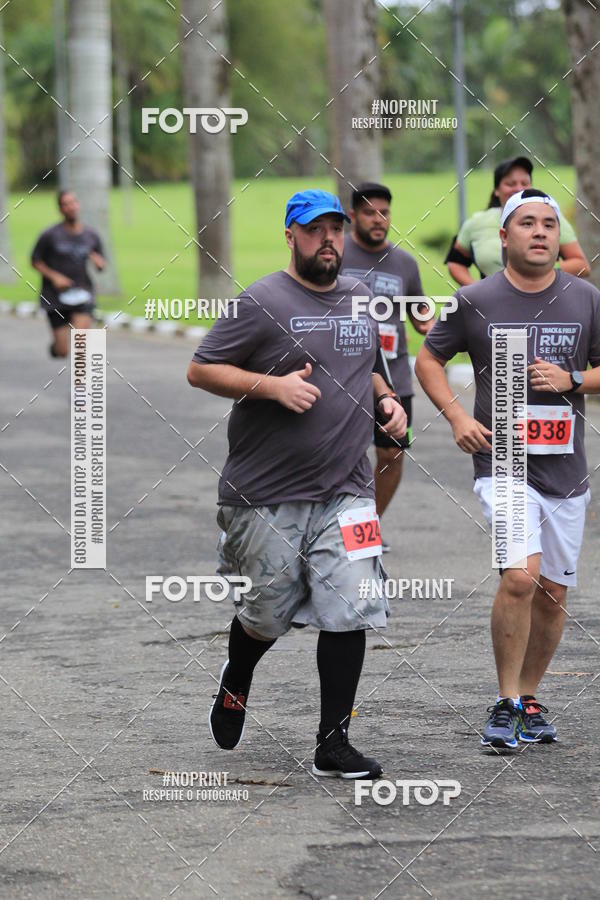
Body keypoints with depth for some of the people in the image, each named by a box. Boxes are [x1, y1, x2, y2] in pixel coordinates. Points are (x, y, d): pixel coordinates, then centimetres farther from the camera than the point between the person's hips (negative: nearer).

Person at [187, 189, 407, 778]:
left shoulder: (361, 302, 13)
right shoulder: (262, 302, -7)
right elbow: (201, 370, -8)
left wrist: (385, 399, 10)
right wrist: (271, 385, -18)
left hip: (344, 491, 4)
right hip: (266, 496, -4)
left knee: (348, 612, -7)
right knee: (266, 614, 7)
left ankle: (333, 745, 1)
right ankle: (233, 687, 41)